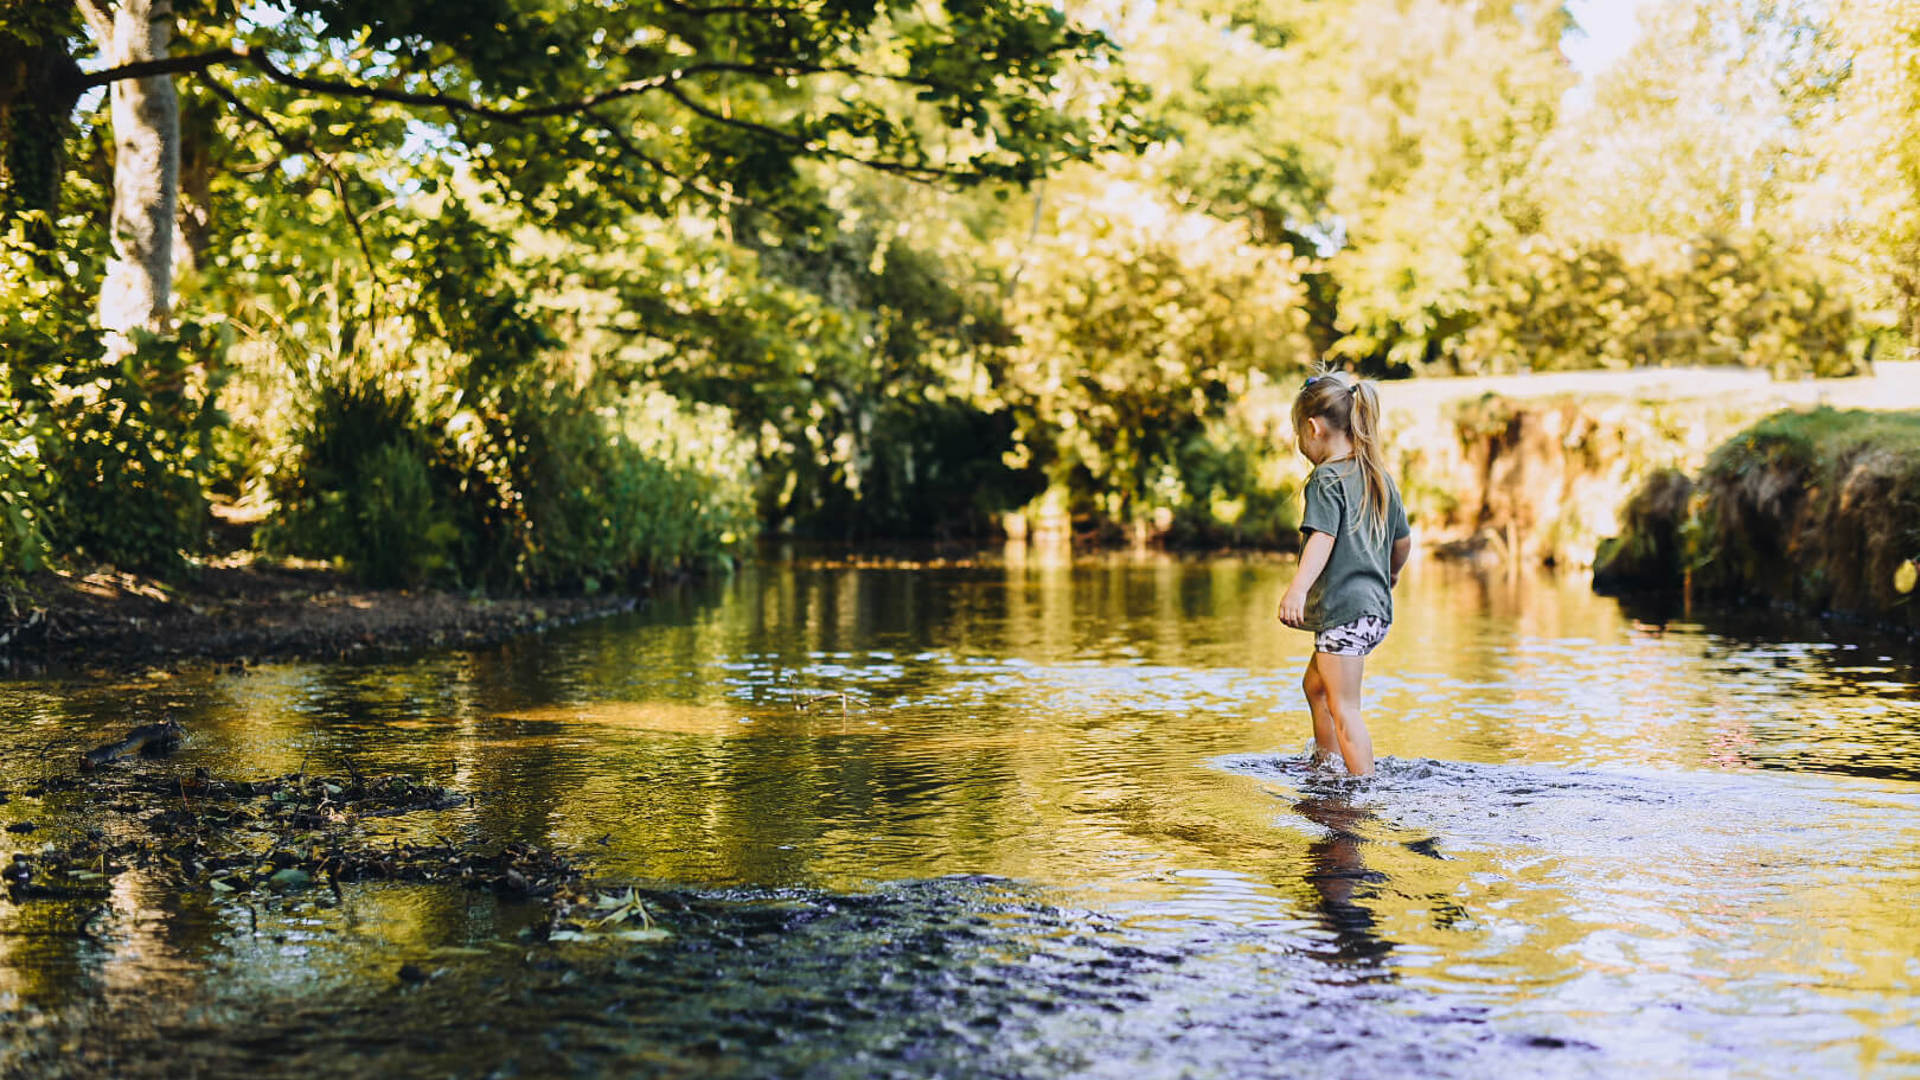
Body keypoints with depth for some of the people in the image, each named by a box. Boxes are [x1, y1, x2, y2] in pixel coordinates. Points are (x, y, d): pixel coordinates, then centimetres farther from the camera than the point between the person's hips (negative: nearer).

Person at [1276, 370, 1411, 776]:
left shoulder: (1327, 479, -12)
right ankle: (1326, 765, 39)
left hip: (1344, 607, -10)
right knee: (1315, 684, 28)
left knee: (1344, 708, -7)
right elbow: (1403, 541, 22)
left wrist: (1297, 589, -37)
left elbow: (1323, 538, -27)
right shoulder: (1380, 478, 13)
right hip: (1375, 604, 10)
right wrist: (1390, 575, 42)